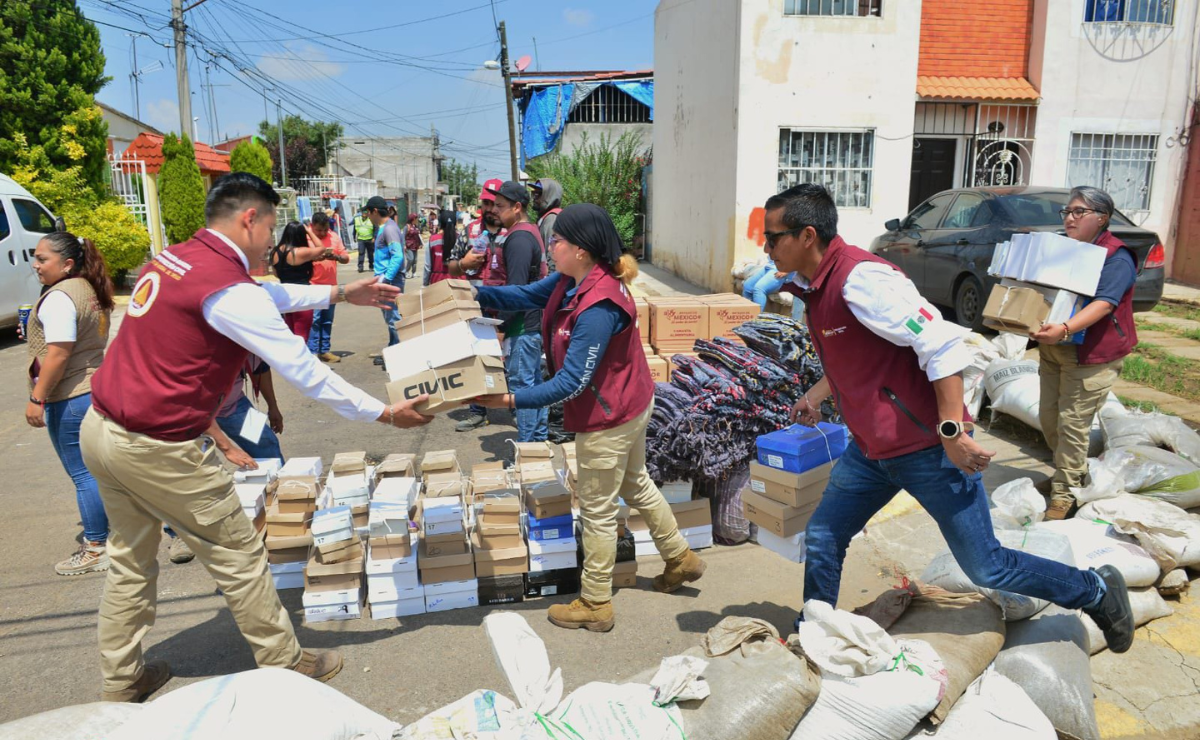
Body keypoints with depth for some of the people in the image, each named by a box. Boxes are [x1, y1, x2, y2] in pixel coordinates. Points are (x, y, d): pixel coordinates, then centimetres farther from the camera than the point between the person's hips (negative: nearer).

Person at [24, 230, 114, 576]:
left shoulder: (58, 297, -17)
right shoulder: (90, 291, 12)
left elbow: (58, 354, -22)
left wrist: (37, 398, -18)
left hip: (71, 398, -10)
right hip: (97, 389, 10)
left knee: (83, 474, -2)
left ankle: (96, 550, 6)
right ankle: (106, 534, 27)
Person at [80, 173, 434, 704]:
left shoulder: (175, 258, 8)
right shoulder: (228, 290, -20)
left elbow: (266, 295, 21)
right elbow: (304, 371, -19)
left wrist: (340, 294, 25)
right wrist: (384, 413, -10)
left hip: (100, 427, 10)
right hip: (156, 449, -9)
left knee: (130, 559, 23)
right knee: (239, 555, 6)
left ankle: (120, 682, 37)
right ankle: (284, 666, 21)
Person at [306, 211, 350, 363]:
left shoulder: (334, 236, 6)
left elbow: (346, 258, 4)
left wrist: (336, 256, -15)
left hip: (331, 285, 5)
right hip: (313, 286, -5)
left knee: (327, 321, 10)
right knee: (314, 319, -8)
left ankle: (325, 350, 18)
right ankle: (312, 352, -2)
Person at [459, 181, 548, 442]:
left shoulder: (519, 239, -18)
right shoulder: (528, 232, 15)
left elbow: (516, 290, -23)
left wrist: (500, 326, -19)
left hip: (521, 324, -11)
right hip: (533, 321, 11)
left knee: (520, 383, -4)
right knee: (534, 380, 16)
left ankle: (527, 445, 3)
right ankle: (540, 438, 27)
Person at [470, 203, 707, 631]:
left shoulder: (599, 307, -32)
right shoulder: (572, 281, -4)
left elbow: (573, 381, -32)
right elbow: (526, 295, 4)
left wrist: (514, 401, -32)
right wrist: (477, 294, -8)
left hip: (608, 418, -10)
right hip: (630, 404, 10)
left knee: (597, 511, 6)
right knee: (636, 485, 27)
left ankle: (595, 605, 25)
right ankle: (681, 559, 46)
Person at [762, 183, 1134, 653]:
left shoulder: (860, 279, -24)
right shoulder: (816, 285, 6)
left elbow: (942, 345, -26)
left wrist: (951, 434, -24)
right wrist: (817, 395, 13)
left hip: (927, 449, -8)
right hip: (872, 450, 8)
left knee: (986, 568, 6)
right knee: (822, 540, 10)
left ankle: (1096, 592, 30)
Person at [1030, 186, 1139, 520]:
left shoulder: (1116, 257, -12)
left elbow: (1104, 303, -27)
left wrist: (1065, 329, -43)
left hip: (1091, 354, -8)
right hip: (1052, 350, 8)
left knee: (1072, 424, -6)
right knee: (1048, 419, 12)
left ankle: (1064, 495, 3)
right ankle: (1075, 471, 33)